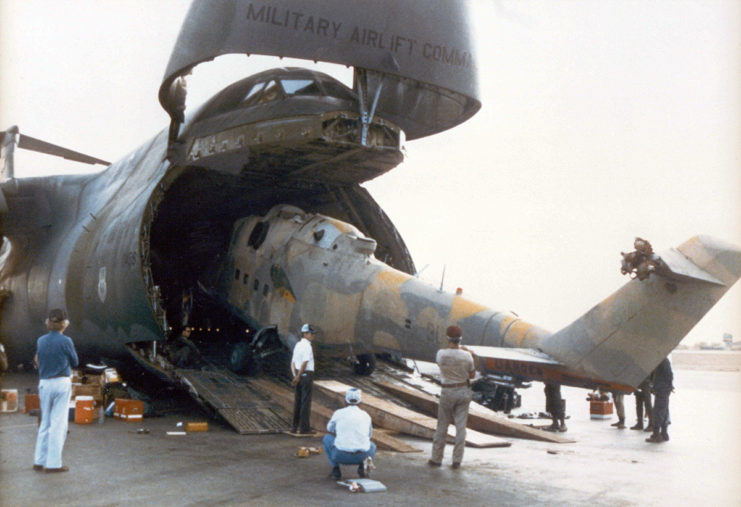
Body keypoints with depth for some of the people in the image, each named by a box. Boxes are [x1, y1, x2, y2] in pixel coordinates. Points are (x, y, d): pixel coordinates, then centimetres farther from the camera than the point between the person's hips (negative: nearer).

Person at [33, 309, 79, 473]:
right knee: (58, 423, 2)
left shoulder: (41, 341, 2)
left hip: (44, 384, 5)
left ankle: (39, 461, 21)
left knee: (45, 422, 16)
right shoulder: (66, 341, -10)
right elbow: (75, 362, 0)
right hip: (62, 382, -5)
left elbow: (39, 361, 10)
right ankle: (53, 463, 4)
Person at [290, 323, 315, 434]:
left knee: (297, 400, 13)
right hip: (306, 374, -8)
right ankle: (304, 428, 3)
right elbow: (304, 363, -19)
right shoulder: (307, 346, -14)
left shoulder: (298, 345, 12)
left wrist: (295, 376, 5)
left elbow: (293, 362, 10)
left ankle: (295, 426, 20)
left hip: (298, 374, 8)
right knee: (306, 401, -1)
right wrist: (298, 377, -15)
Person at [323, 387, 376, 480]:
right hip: (362, 456, 1)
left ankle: (335, 468, 11)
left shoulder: (338, 413, 7)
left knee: (327, 438, 27)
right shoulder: (366, 415, 12)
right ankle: (362, 464, 3)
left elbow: (329, 431, 26)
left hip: (341, 455, -1)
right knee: (372, 446, 34)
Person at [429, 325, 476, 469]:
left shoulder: (441, 353, -14)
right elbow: (472, 375, 1)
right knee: (461, 426, 7)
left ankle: (436, 458, 19)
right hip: (464, 391, 1)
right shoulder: (467, 356, -11)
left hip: (448, 392, -1)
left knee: (442, 426, 11)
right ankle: (457, 460, 10)